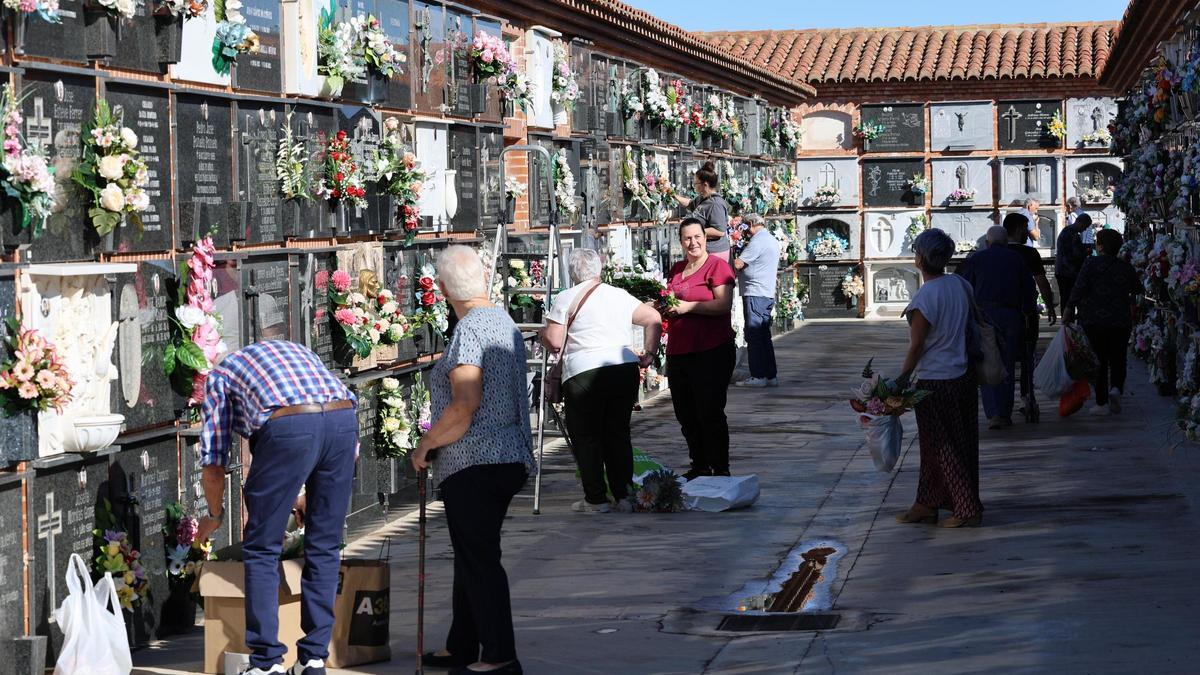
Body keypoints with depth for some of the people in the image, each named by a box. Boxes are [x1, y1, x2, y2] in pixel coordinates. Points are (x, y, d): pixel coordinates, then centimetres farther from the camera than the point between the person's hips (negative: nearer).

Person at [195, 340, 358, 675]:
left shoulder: (220, 374, 28)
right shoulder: (298, 351, 39)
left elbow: (213, 464, 24)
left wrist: (215, 515, 43)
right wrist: (309, 500, 49)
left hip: (288, 425, -4)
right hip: (344, 418, 4)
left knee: (262, 549, 10)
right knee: (324, 546, 16)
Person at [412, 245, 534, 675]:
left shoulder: (469, 330, -16)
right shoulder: (505, 323, 14)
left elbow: (465, 406, -24)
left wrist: (426, 444, -10)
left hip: (474, 465, -10)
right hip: (509, 459, 10)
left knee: (479, 561, -4)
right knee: (473, 558, 18)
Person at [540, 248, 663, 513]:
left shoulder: (566, 298, 1)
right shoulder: (620, 296, 15)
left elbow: (554, 341, -3)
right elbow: (654, 319, 16)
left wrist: (543, 333, 17)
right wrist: (649, 353, 20)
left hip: (584, 374, -5)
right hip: (625, 369, 5)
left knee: (586, 437, 6)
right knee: (618, 433, 13)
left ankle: (595, 499, 6)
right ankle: (624, 495, 14)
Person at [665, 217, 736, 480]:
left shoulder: (716, 266, -8)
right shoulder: (676, 269, 14)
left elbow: (724, 304, -19)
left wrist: (688, 306, -21)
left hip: (711, 351, -8)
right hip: (678, 351, 8)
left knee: (710, 413, -4)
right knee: (686, 416, 14)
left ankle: (720, 469, 6)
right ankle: (699, 466, 26)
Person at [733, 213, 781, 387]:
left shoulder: (758, 240, -12)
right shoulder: (772, 240, 19)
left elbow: (738, 264, -17)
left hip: (755, 293, -10)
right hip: (768, 293, 10)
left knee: (754, 335, -6)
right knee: (764, 335, 12)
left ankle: (759, 376, -7)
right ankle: (771, 375, 12)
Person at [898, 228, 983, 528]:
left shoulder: (924, 298, -20)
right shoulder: (961, 285, 1)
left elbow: (916, 347, -16)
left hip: (936, 382, -8)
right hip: (965, 376, 8)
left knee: (943, 447, 5)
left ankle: (968, 509, 9)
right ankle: (926, 505, 24)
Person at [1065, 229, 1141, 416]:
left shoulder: (1091, 264, -6)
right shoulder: (1126, 267, 5)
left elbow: (1079, 288, -15)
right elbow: (1137, 290, 16)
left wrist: (1069, 309, -10)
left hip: (1093, 321, -2)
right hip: (1120, 322, 2)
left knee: (1099, 360, 6)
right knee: (1118, 359, 13)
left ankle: (1102, 403, 4)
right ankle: (1116, 388, -14)